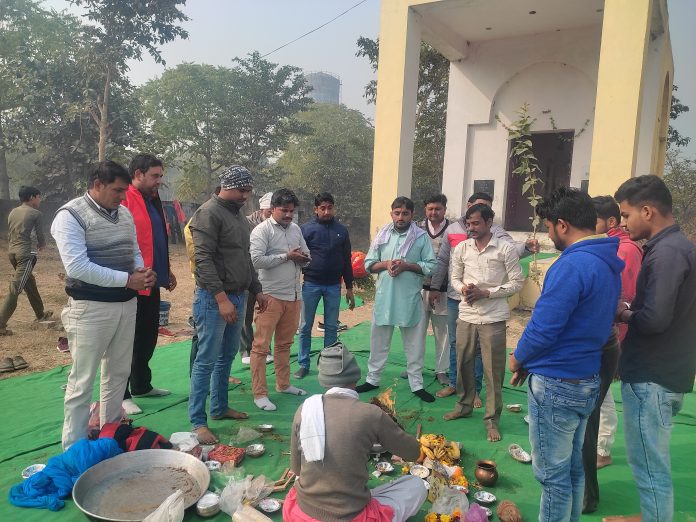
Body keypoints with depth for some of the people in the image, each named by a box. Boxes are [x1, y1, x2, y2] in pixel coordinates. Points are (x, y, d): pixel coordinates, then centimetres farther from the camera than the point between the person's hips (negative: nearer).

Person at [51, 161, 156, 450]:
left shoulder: (124, 213, 9)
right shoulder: (71, 215, -12)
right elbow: (77, 267, -22)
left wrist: (142, 272, -4)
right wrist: (128, 279, -20)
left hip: (126, 304, 7)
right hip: (91, 308, -7)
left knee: (119, 373, 17)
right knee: (82, 381, 2)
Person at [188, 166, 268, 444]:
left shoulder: (239, 215, 16)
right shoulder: (209, 213, -12)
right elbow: (203, 259, -19)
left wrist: (257, 289, 18)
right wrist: (222, 298, -23)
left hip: (237, 296, 9)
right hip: (214, 299, -9)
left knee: (227, 356, 16)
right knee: (207, 360, -3)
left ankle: (220, 408, 29)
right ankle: (198, 421, 7)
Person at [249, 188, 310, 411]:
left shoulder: (296, 229, 12)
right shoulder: (262, 230, -8)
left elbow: (307, 257, 18)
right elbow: (256, 260, -19)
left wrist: (301, 258, -6)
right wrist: (286, 256, -15)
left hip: (293, 295, 7)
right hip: (271, 296, -6)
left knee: (284, 343, 17)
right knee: (261, 345, -1)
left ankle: (283, 384, 30)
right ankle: (259, 394, 6)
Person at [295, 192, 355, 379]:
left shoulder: (341, 231, 5)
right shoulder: (307, 229, -3)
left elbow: (347, 261, 9)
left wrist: (349, 288, 8)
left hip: (333, 286, 2)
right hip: (311, 284, -2)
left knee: (332, 327, 9)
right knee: (305, 327, 6)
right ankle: (303, 364, 18)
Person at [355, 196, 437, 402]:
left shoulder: (421, 236, -2)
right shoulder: (382, 234, 5)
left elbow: (431, 266, -5)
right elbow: (369, 264, 6)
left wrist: (406, 265, -16)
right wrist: (385, 264, -13)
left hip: (410, 298, -2)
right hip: (384, 297, 2)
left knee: (414, 343, 8)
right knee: (379, 341, 13)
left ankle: (417, 384, 22)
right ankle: (372, 379, 28)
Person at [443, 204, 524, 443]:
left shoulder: (505, 249, -6)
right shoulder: (461, 248, 6)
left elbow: (517, 282, -5)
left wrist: (486, 293, -14)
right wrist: (463, 288, -10)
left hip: (493, 317, -4)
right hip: (466, 315, 4)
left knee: (493, 370, 2)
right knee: (463, 363, 13)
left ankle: (492, 419, 15)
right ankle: (464, 405, 34)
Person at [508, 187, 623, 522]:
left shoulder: (572, 264, -22)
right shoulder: (608, 264, 7)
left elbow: (544, 327, -25)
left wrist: (518, 358, -4)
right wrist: (532, 362, 11)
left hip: (556, 384, -9)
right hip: (587, 381, 9)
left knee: (553, 475, 6)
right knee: (572, 467, 22)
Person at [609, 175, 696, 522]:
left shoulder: (666, 252, -20)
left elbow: (654, 319, -27)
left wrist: (622, 314, -9)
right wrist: (629, 310, 3)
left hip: (651, 378, -10)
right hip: (663, 372, 10)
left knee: (649, 466, 3)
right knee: (650, 462, 24)